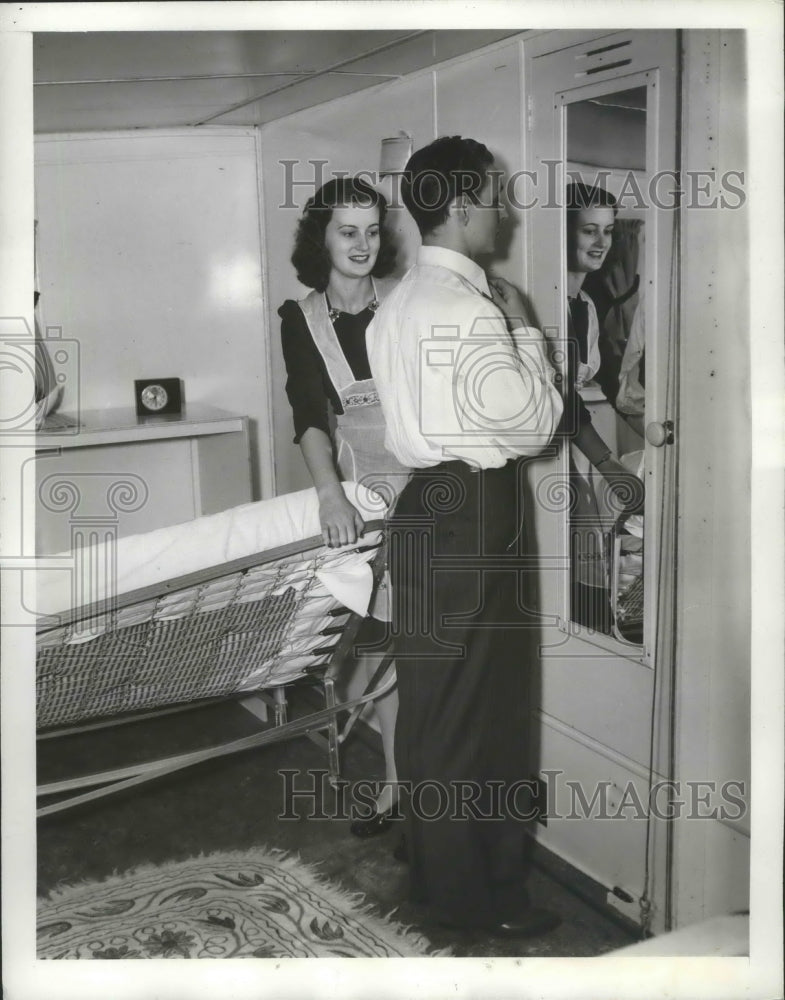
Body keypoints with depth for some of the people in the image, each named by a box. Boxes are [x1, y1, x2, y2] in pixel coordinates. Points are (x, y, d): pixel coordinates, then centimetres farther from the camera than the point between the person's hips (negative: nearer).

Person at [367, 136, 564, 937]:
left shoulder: (399, 302, 12)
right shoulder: (468, 309, -18)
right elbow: (534, 423, -15)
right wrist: (523, 327, -5)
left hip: (423, 504, 9)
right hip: (469, 517, -9)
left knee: (429, 699, 17)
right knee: (472, 707, 2)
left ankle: (432, 867, 31)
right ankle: (469, 892, 16)